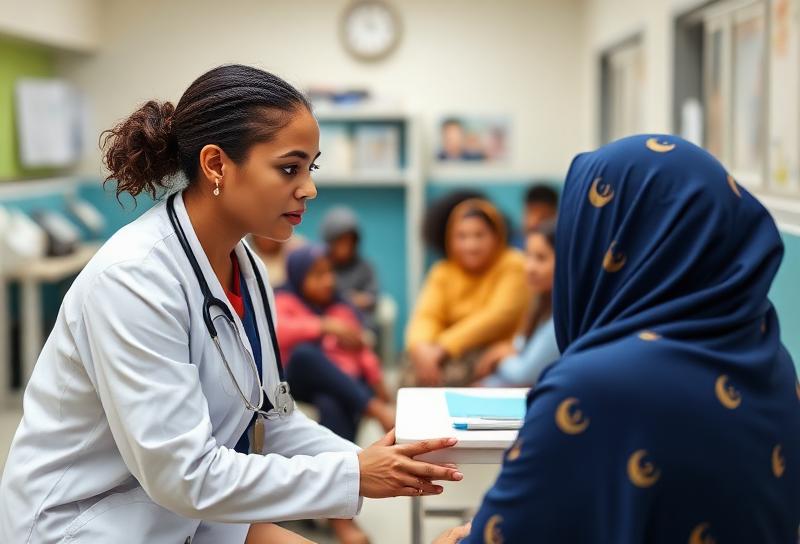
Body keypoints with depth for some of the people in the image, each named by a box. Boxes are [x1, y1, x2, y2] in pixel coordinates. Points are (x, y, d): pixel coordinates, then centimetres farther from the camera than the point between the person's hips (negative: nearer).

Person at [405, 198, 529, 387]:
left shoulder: (513, 266, -4)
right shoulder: (444, 272, 10)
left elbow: (498, 315, -16)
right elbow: (427, 315, -2)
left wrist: (445, 347, -25)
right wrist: (420, 346, -26)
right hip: (455, 355, 4)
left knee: (454, 372, -30)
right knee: (417, 372, -25)